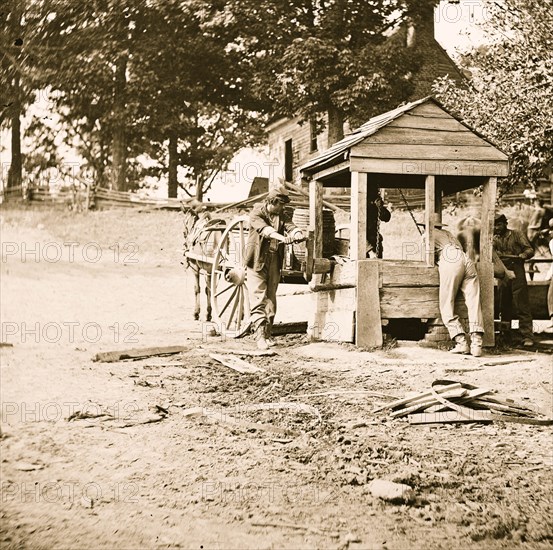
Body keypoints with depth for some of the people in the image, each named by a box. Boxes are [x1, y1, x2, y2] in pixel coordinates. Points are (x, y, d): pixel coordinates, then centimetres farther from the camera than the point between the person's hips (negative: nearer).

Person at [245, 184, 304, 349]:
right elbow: (264, 229, -24)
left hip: (274, 261, 6)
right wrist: (282, 238, -40)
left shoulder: (281, 215, 13)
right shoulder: (256, 213, -5)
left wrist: (297, 233, -30)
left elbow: (289, 226, -5)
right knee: (258, 299, -11)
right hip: (257, 261, -6)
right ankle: (260, 335, -15)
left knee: (271, 299, 9)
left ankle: (268, 334, 16)